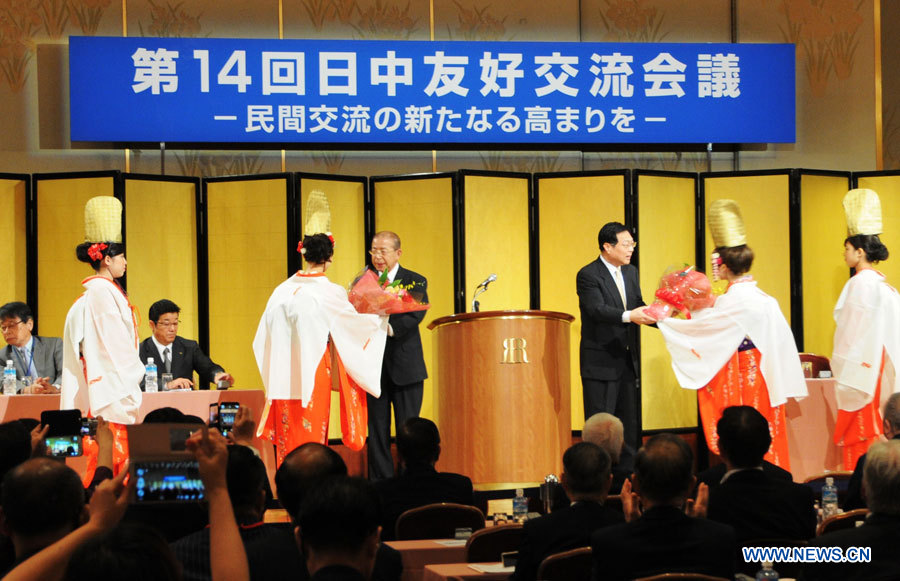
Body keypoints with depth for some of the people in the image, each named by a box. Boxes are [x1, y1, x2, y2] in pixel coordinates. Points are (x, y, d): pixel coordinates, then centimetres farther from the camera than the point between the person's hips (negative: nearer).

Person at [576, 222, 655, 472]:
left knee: (630, 423, 11)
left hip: (627, 361, 8)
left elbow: (638, 308, 14)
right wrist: (628, 316, -41)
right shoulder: (588, 275, -12)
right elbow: (597, 309, -26)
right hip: (600, 363, -8)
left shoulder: (631, 272, 13)